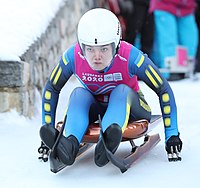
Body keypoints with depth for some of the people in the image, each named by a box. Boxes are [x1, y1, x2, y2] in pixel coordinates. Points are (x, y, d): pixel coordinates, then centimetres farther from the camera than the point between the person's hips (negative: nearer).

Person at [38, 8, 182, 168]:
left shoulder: (131, 57, -29)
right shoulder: (73, 57, -23)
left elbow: (164, 90, -20)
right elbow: (51, 89, -6)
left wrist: (172, 134, -20)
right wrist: (49, 129, -9)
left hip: (128, 106, -2)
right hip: (94, 108, 2)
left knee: (122, 90, -33)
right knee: (78, 94, -28)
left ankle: (108, 141, -60)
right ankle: (70, 144, -53)